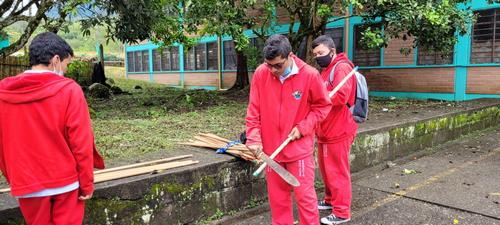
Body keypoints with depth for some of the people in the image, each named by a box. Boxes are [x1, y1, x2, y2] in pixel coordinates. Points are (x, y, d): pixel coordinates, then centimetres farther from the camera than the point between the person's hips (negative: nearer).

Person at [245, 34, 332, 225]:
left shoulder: (310, 75, -13)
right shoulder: (260, 74, -7)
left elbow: (322, 106, 0)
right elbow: (254, 110, 0)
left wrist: (303, 128, -11)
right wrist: (254, 139, -7)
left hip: (300, 147, -2)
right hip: (271, 147, 3)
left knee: (304, 194, 4)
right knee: (277, 195, 14)